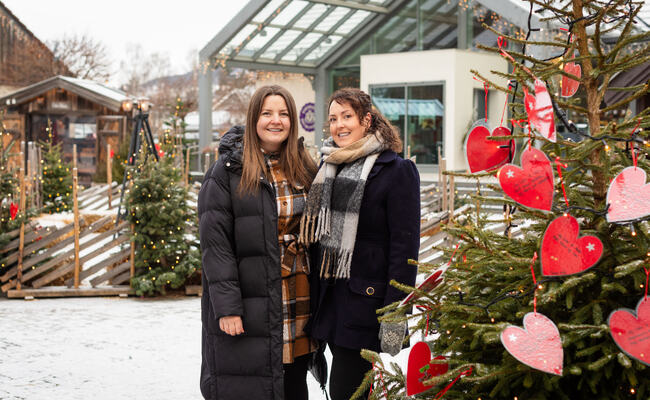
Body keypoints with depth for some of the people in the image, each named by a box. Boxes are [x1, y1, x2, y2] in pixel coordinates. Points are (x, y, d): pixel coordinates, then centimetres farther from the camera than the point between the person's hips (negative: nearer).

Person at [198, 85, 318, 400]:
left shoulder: (305, 168, 11)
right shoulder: (228, 171, -5)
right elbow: (214, 244, -9)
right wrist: (226, 306, -15)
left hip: (297, 301, 5)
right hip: (250, 302, -5)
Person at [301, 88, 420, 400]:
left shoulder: (397, 171, -9)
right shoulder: (328, 167, 13)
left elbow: (405, 245, -13)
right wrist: (316, 295, 15)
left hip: (366, 302, -7)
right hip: (331, 297, 7)